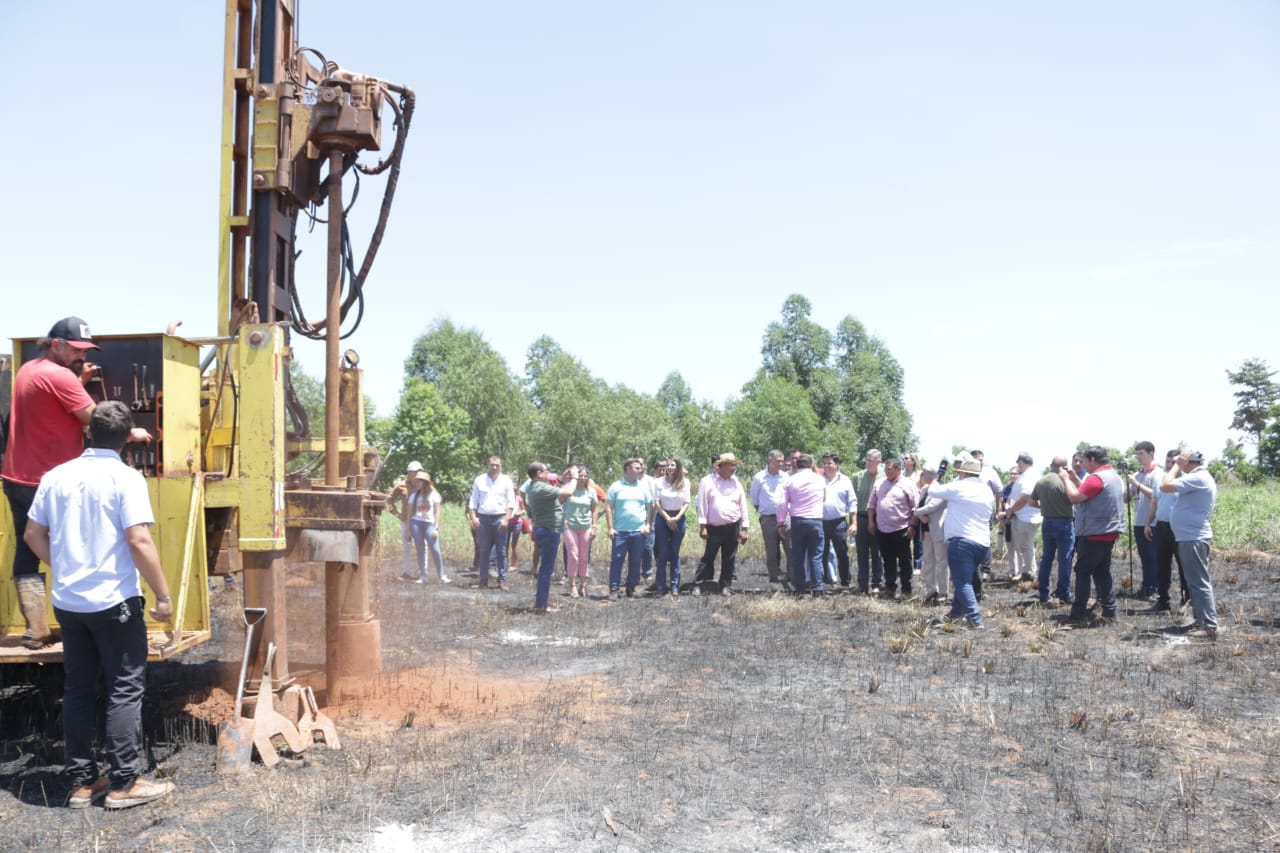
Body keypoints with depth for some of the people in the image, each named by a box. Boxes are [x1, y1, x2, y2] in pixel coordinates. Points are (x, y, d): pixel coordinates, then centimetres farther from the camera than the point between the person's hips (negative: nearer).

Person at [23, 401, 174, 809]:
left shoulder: (56, 476, 5)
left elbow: (33, 535, 11)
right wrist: (163, 595, -13)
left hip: (68, 602, 6)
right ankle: (124, 782, 7)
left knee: (78, 689, 12)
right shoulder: (126, 478, -13)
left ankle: (82, 780, 19)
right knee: (125, 690, 3)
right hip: (114, 602, -6)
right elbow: (139, 542, -20)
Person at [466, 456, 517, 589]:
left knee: (501, 551, 2)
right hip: (483, 519, 1)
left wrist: (506, 519, -10)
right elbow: (473, 501, 7)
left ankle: (502, 580, 6)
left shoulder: (506, 481, 2)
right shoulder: (479, 480, 6)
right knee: (483, 551, 4)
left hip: (500, 519, -1)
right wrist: (473, 517, -4)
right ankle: (484, 580, 9)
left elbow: (511, 502, 0)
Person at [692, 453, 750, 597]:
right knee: (708, 557, -2)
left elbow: (743, 506, 9)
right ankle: (697, 585, 5)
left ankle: (726, 586, 19)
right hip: (714, 527, -3)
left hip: (733, 527, 3)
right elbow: (702, 504, -3)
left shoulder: (735, 483, 7)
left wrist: (744, 528, 6)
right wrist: (702, 526, -7)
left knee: (729, 559, 8)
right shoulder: (707, 481, -3)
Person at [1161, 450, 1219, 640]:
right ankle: (1202, 620, 23)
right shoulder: (1199, 477, 16)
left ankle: (1210, 627, -10)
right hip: (1191, 537, 11)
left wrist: (1177, 465, -13)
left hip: (1193, 538, -11)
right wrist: (1178, 467, 14)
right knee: (1195, 582, 16)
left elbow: (1165, 486, -22)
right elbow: (1173, 486, 19)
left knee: (1199, 582, -10)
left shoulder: (1197, 478, -18)